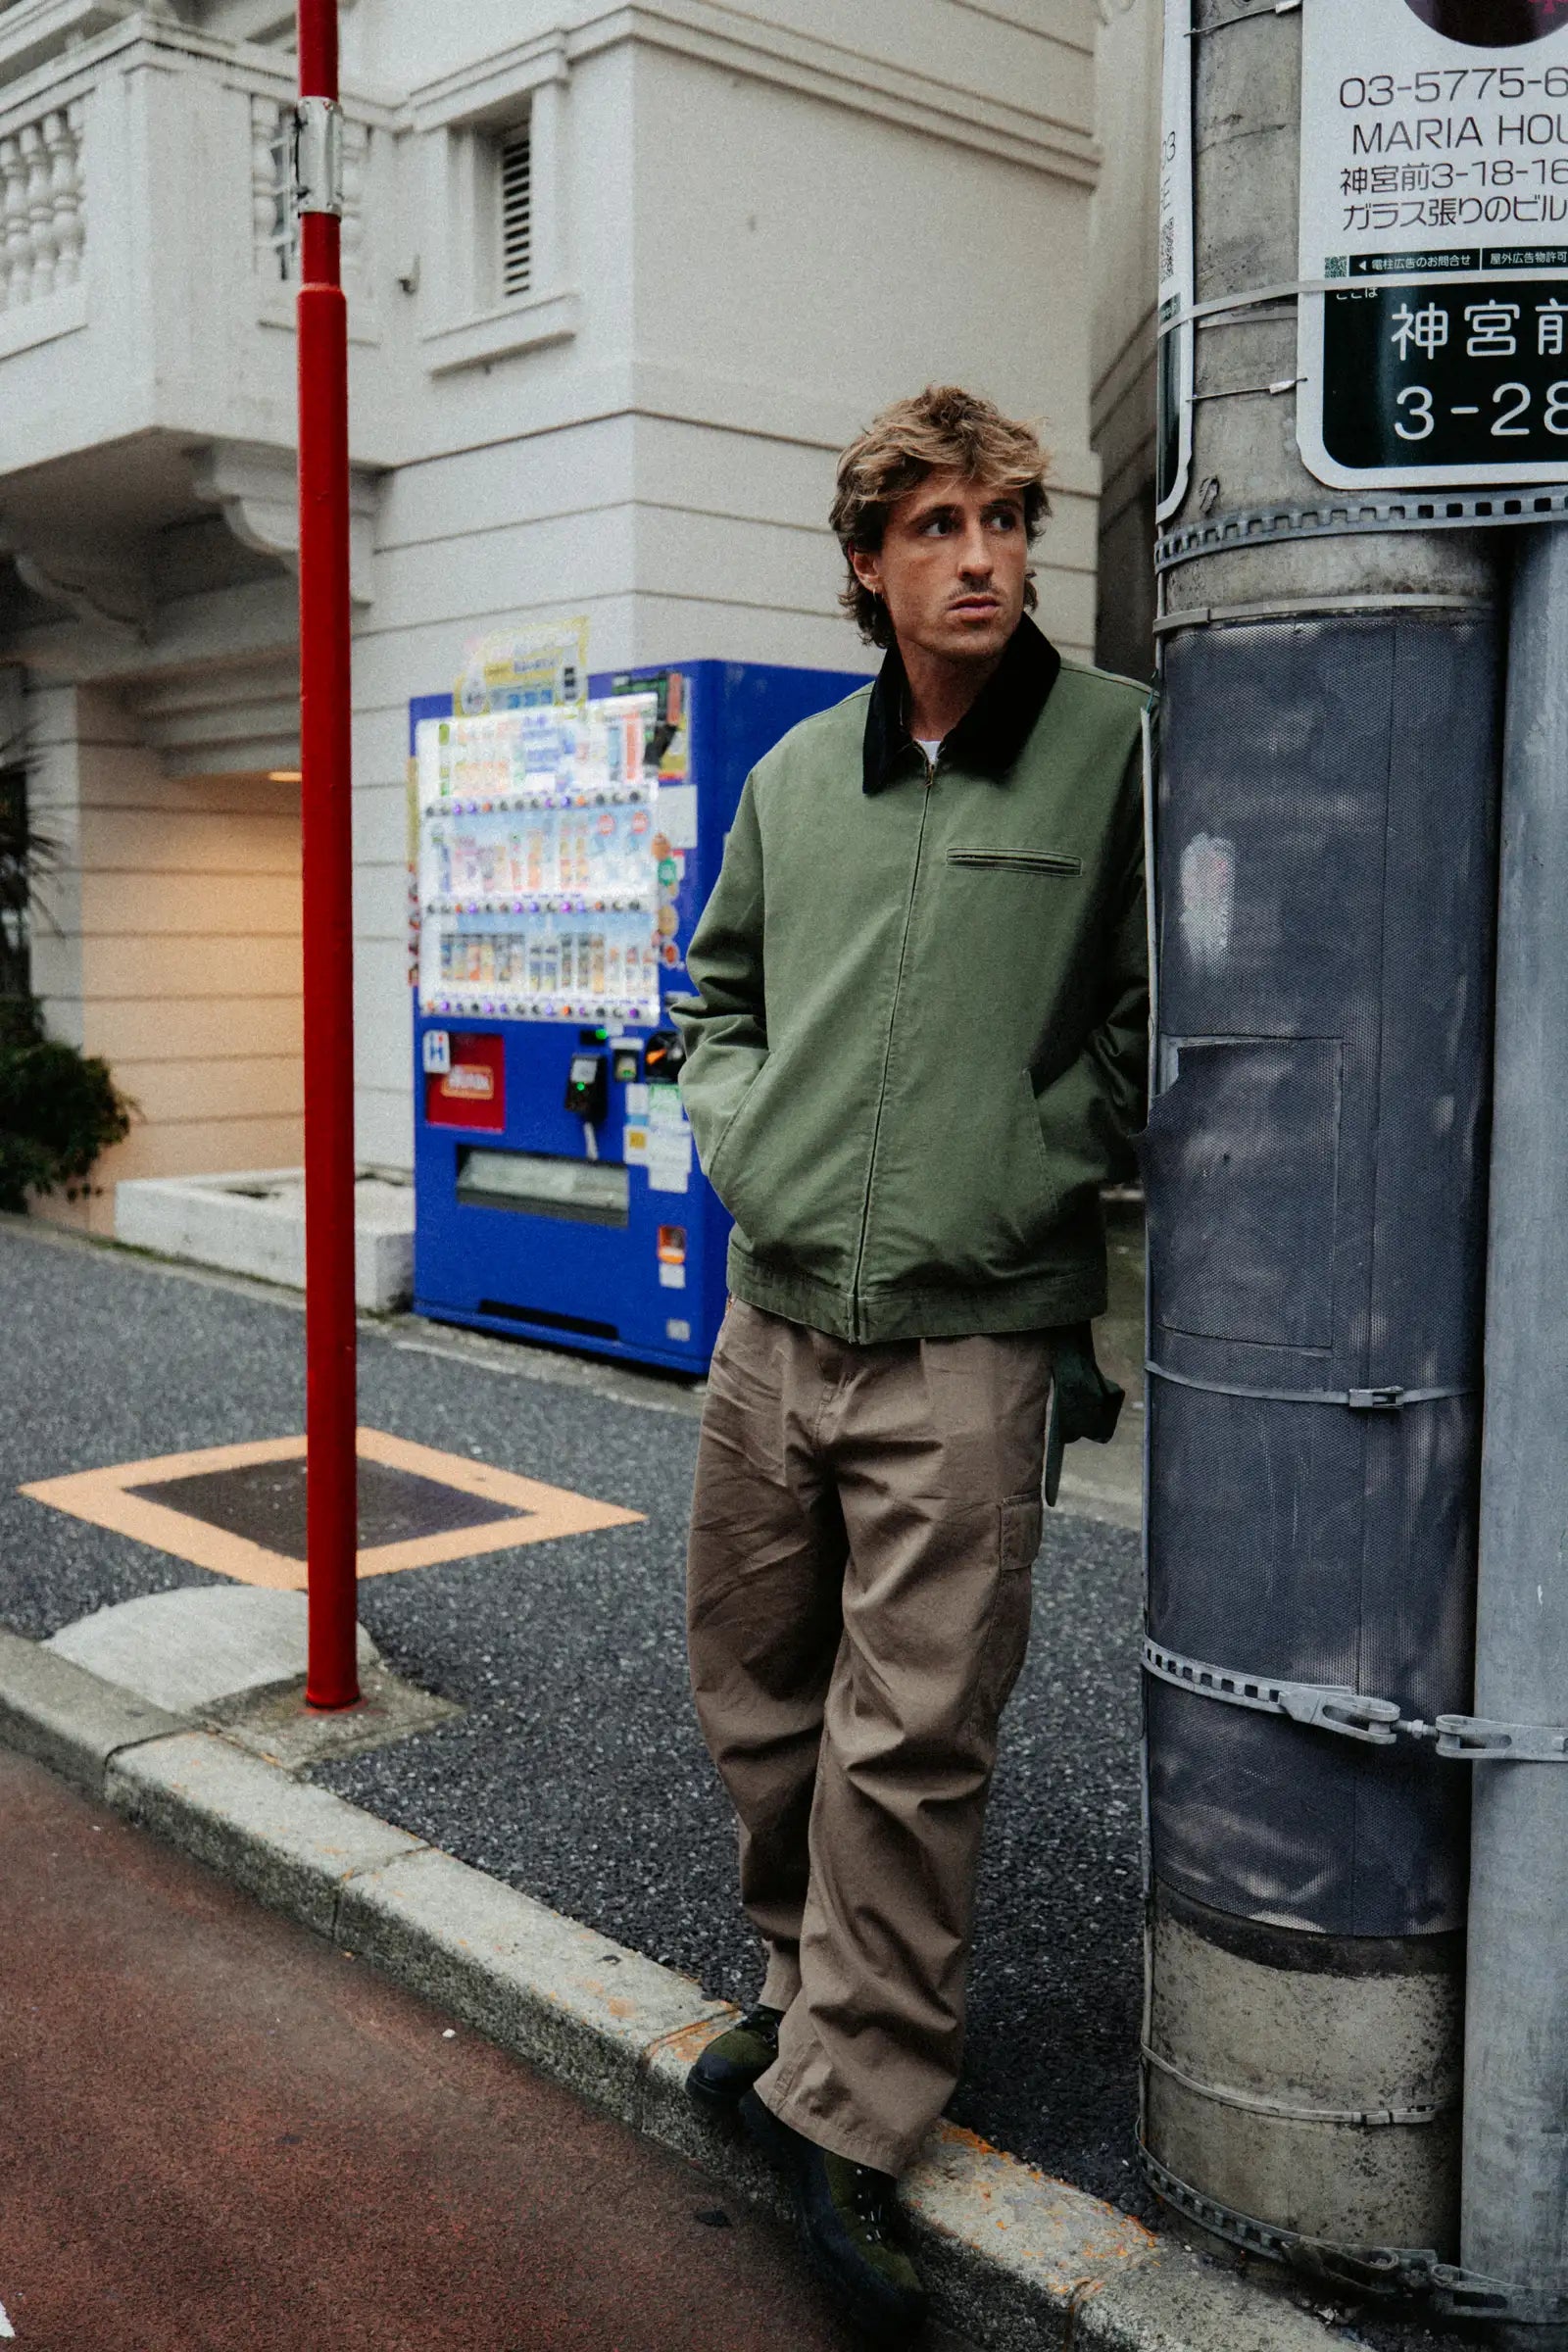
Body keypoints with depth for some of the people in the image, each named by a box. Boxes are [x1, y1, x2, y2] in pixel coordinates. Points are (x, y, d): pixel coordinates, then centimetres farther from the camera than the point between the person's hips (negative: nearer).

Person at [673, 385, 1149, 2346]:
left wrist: (1034, 1171, -10)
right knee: (757, 1701, 16)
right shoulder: (795, 772, 10)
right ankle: (817, 2002, 39)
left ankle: (845, 2122, 17)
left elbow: (1152, 1016, -2)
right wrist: (736, 1128, 7)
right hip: (771, 1317, 5)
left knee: (912, 1744, -1)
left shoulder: (1117, 746, -4)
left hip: (972, 1344, -5)